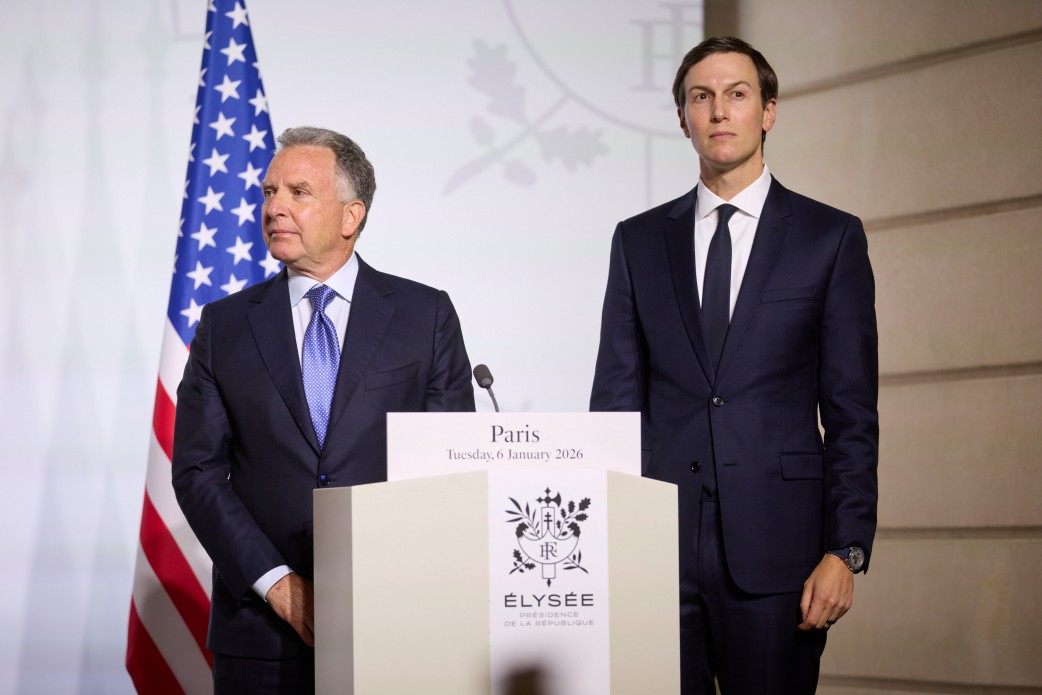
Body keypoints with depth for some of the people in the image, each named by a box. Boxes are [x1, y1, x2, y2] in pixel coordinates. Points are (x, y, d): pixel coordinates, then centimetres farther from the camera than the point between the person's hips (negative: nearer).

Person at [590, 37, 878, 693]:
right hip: (657, 537, 2)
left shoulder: (831, 237, 5)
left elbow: (852, 412, 2)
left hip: (775, 547, -2)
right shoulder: (639, 241, 12)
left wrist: (846, 550, -6)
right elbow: (616, 400, 11)